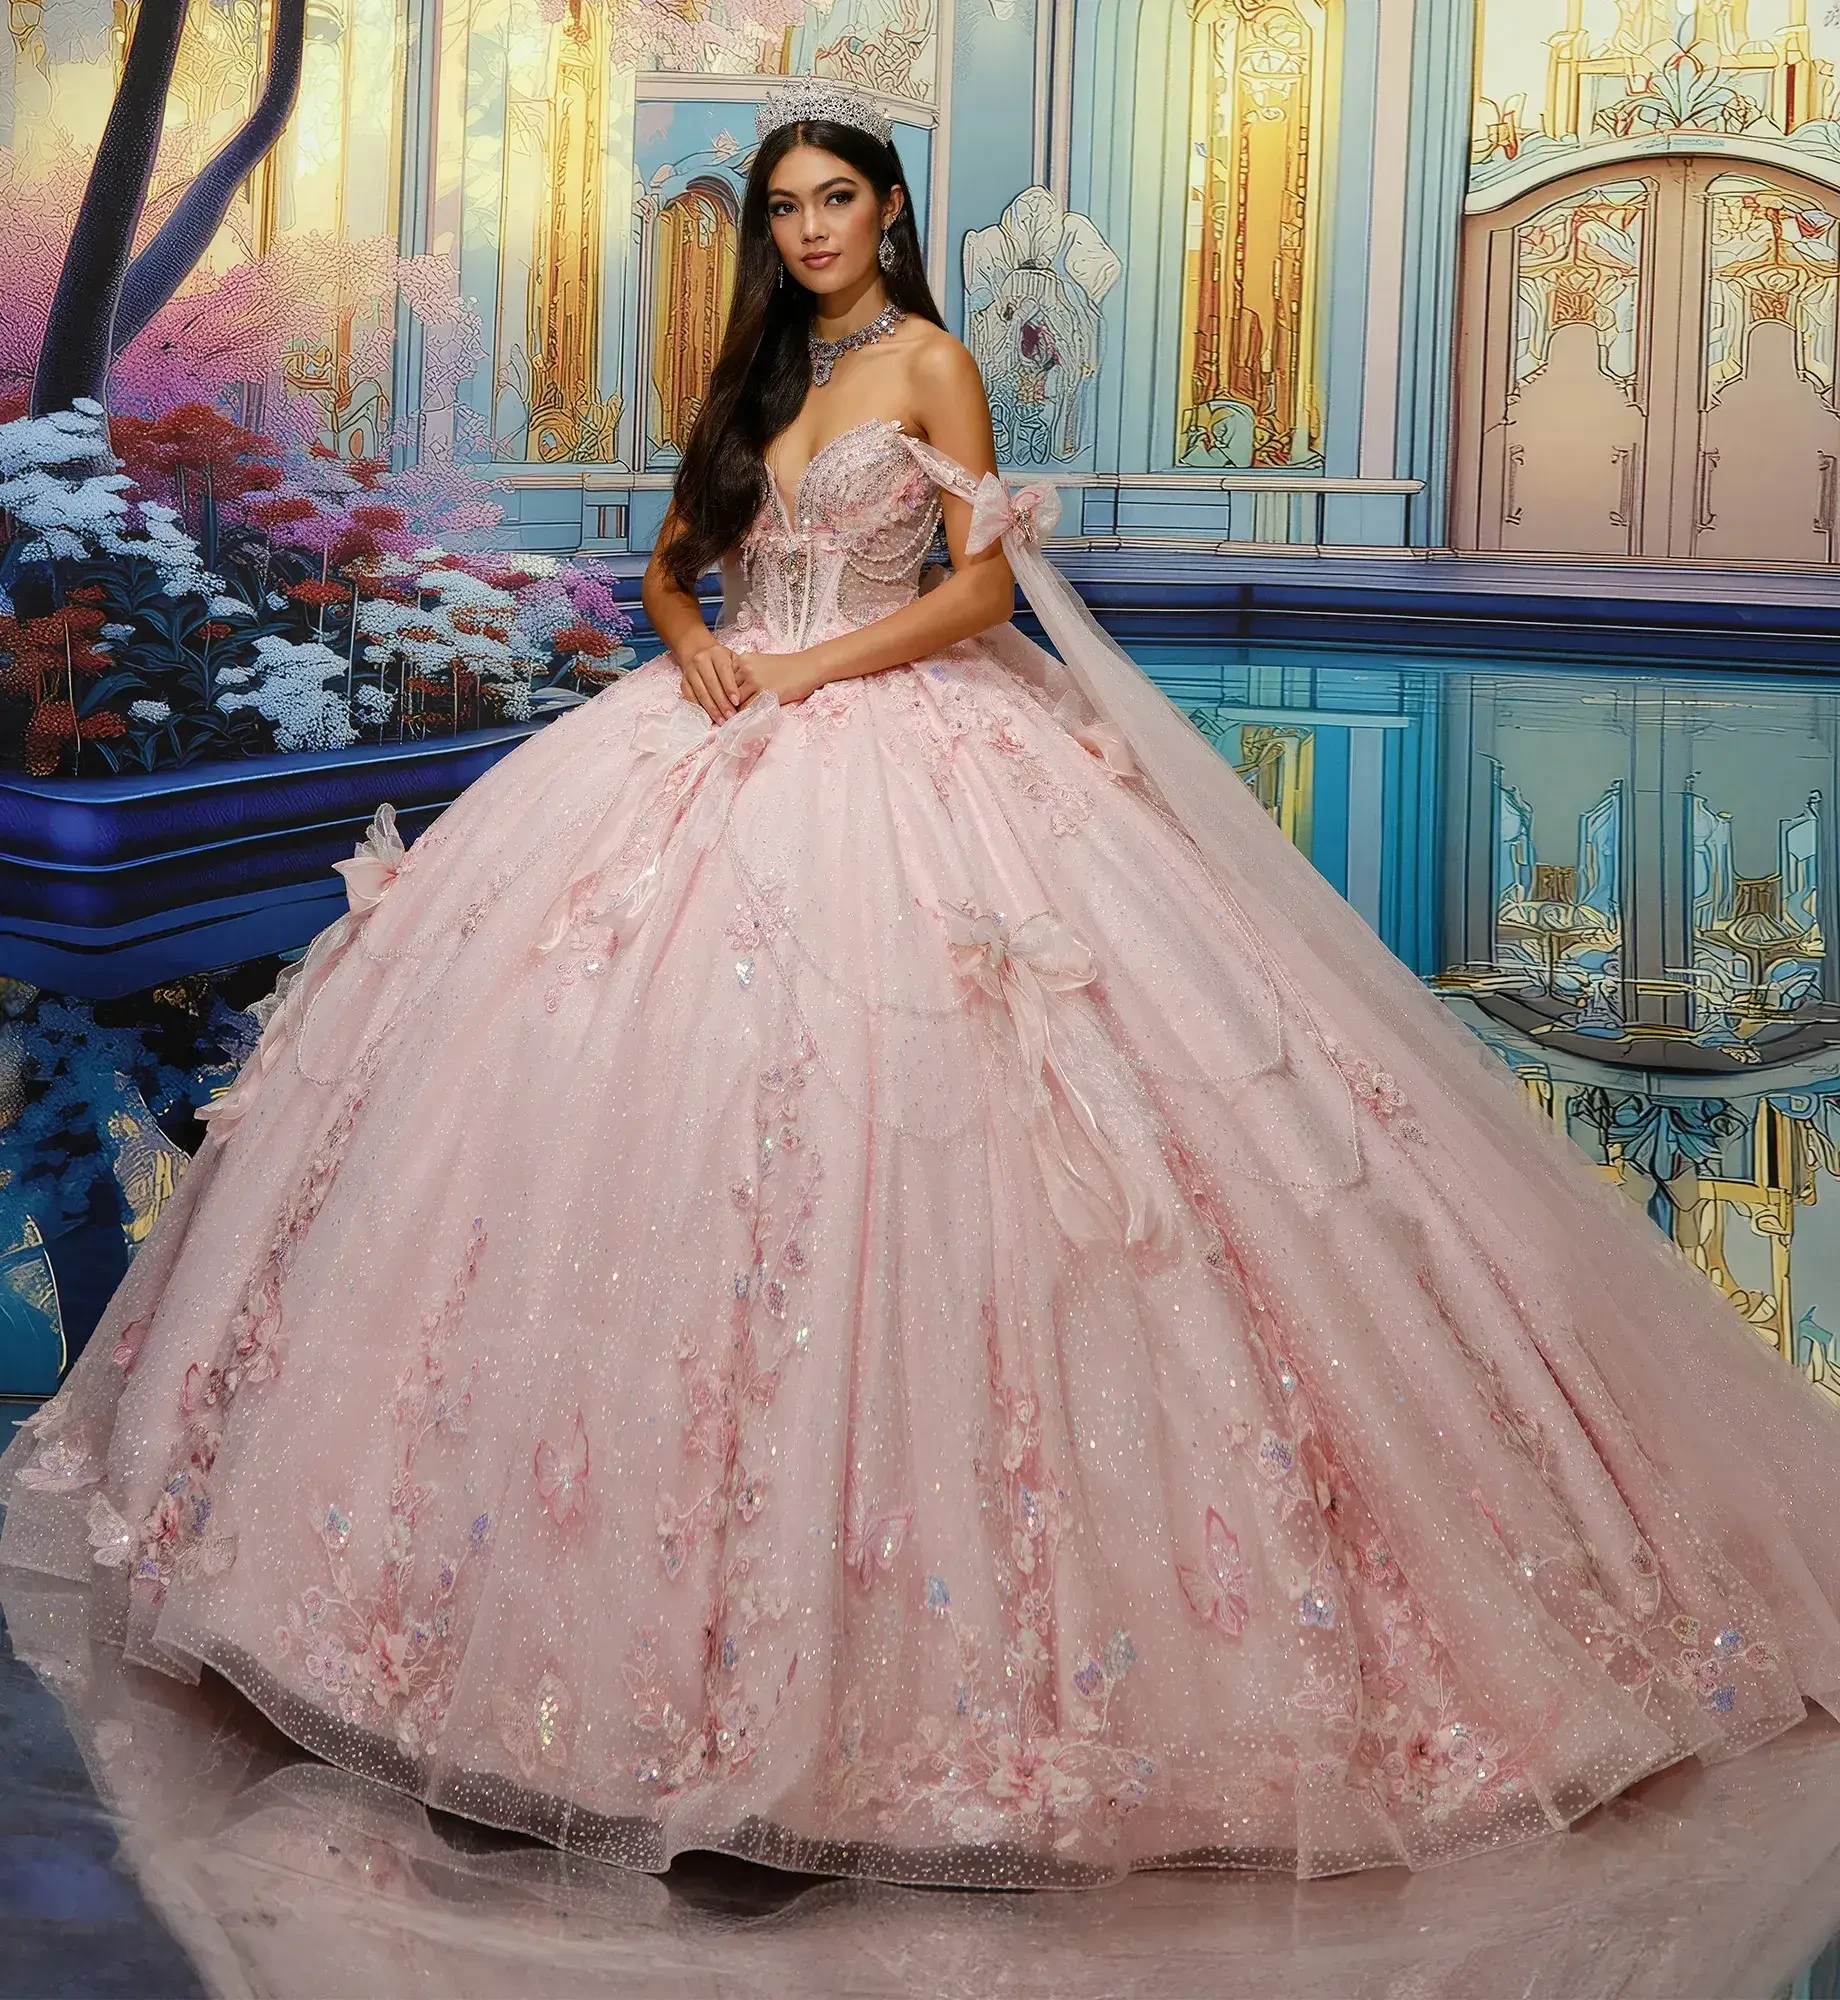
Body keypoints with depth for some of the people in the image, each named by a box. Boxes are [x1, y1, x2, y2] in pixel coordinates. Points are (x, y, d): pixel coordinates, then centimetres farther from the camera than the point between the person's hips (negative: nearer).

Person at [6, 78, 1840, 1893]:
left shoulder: (931, 362, 2)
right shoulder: (760, 372, 19)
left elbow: (984, 587, -5)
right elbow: (674, 557, 21)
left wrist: (815, 665, -13)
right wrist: (693, 642, -1)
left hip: (899, 741, -6)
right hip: (728, 734, 6)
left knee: (876, 1119, -16)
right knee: (635, 1054, -5)